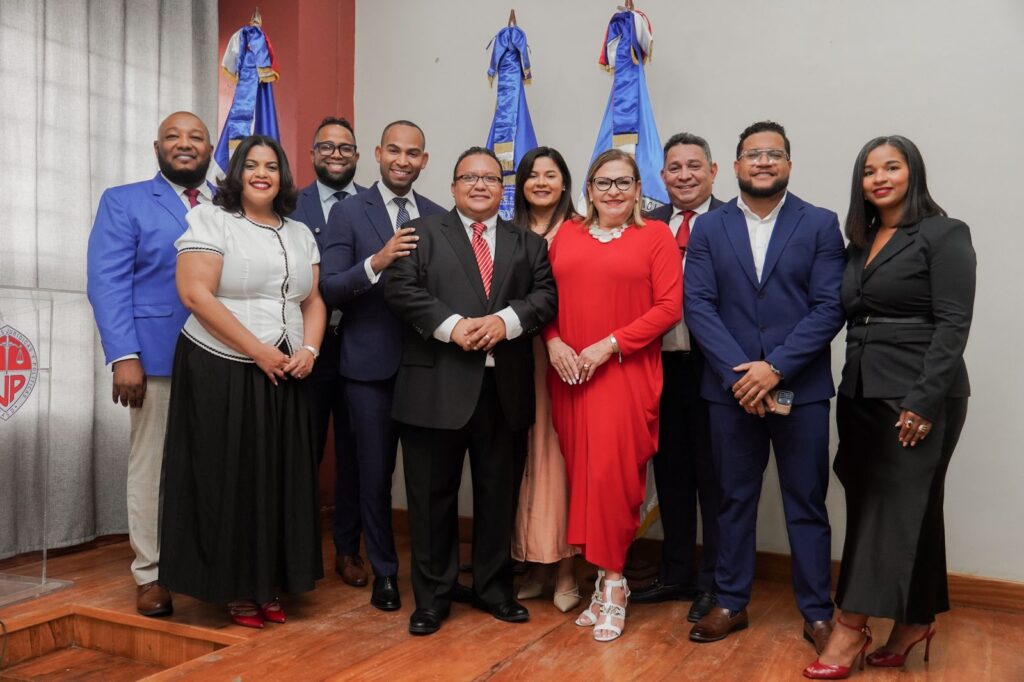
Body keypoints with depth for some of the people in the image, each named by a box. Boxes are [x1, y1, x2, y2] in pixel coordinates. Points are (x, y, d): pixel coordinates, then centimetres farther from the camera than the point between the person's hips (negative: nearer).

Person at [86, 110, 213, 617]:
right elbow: (107, 284, -3)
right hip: (158, 357, -2)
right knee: (152, 463, 5)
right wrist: (124, 356, -13)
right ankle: (150, 573, 18)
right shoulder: (123, 202, 6)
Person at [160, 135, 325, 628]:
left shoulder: (300, 234, 14)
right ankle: (235, 590, 16)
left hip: (284, 376, 5)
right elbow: (196, 295, -12)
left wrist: (308, 350, -7)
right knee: (228, 481, 2)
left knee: (279, 479, 8)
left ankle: (269, 584, 21)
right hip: (222, 372, -5)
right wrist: (258, 351, -15)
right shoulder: (211, 220, -2)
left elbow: (313, 300, 13)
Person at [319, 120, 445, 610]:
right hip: (371, 362, -2)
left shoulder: (439, 218, 8)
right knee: (375, 471, 7)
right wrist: (376, 262, -23)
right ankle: (384, 571, 25)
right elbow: (328, 290, -8)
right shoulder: (348, 213, 0)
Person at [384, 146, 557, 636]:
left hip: (505, 388, 3)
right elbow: (400, 289, -6)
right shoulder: (422, 233, 7)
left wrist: (505, 321, -16)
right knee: (432, 495, 6)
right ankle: (432, 596, 21)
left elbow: (546, 295, 2)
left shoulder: (529, 243, 15)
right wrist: (451, 325, -17)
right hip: (437, 387, -2)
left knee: (499, 494, 12)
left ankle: (493, 588, 28)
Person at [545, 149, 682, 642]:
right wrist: (553, 342, -7)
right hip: (569, 375, 4)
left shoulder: (655, 235, 2)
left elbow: (669, 307, -6)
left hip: (625, 373, -4)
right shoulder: (567, 234, 14)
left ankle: (611, 584, 9)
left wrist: (608, 345, -13)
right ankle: (607, 578, 22)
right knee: (580, 475, 7)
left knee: (610, 475, -9)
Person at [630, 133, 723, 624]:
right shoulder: (649, 226, 10)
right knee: (671, 475, 15)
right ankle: (676, 575, 31)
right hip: (661, 365, 5)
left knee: (713, 478, 7)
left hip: (712, 366, -4)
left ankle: (713, 584, 22)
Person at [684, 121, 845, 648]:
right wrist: (740, 372, -14)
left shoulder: (821, 225, 2)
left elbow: (829, 308, -6)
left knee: (806, 505, 8)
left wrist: (775, 368, -16)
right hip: (730, 387, 1)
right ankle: (731, 603, 26)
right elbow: (697, 306, -3)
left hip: (801, 389, -1)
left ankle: (817, 613, 22)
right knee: (733, 500, 12)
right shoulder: (708, 228, 6)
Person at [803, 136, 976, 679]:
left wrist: (922, 402, -19)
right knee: (891, 506, 10)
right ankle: (914, 620, 22)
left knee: (892, 506, -3)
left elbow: (953, 325, -13)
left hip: (918, 396, -7)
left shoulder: (944, 235, -5)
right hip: (862, 391, 7)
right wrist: (852, 389, 6)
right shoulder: (860, 242, 14)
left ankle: (851, 629, 1)